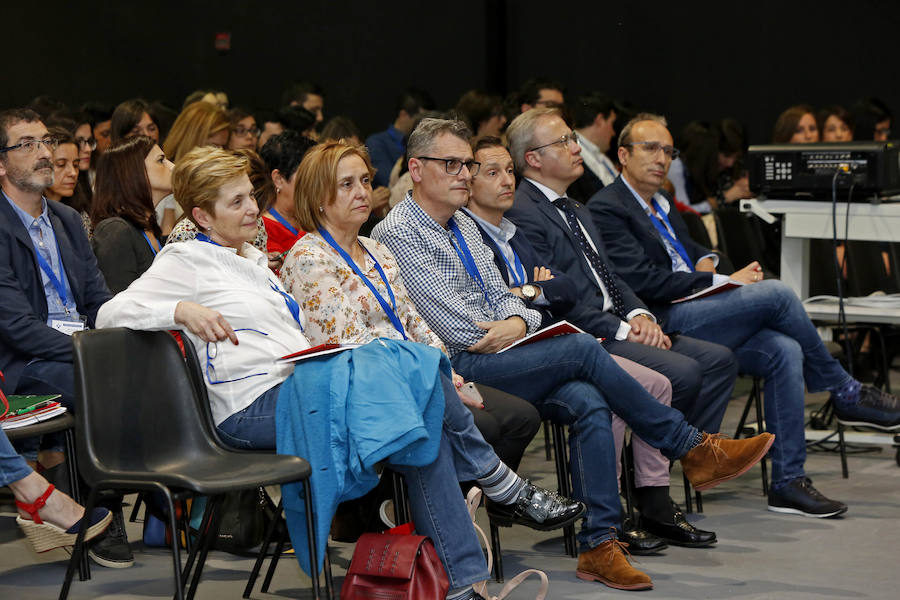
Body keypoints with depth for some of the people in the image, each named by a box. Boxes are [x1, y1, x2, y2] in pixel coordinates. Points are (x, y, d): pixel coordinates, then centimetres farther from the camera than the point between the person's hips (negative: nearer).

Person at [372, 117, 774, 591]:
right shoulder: (398, 233, -7)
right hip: (458, 366, -8)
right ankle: (691, 449, -11)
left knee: (588, 402, -20)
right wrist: (501, 334, -2)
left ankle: (598, 545, -22)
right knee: (584, 349, -22)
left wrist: (517, 322, -5)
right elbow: (451, 324, -14)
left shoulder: (464, 225, 20)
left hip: (498, 357, 8)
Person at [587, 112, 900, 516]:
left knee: (784, 350, -17)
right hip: (662, 325, -9)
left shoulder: (661, 203, 22)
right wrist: (722, 282, -14)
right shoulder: (605, 210, -6)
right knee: (775, 293, -20)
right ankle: (846, 394, -1)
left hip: (693, 315, 9)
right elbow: (645, 281, -16)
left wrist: (704, 261, 10)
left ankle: (787, 482, -15)